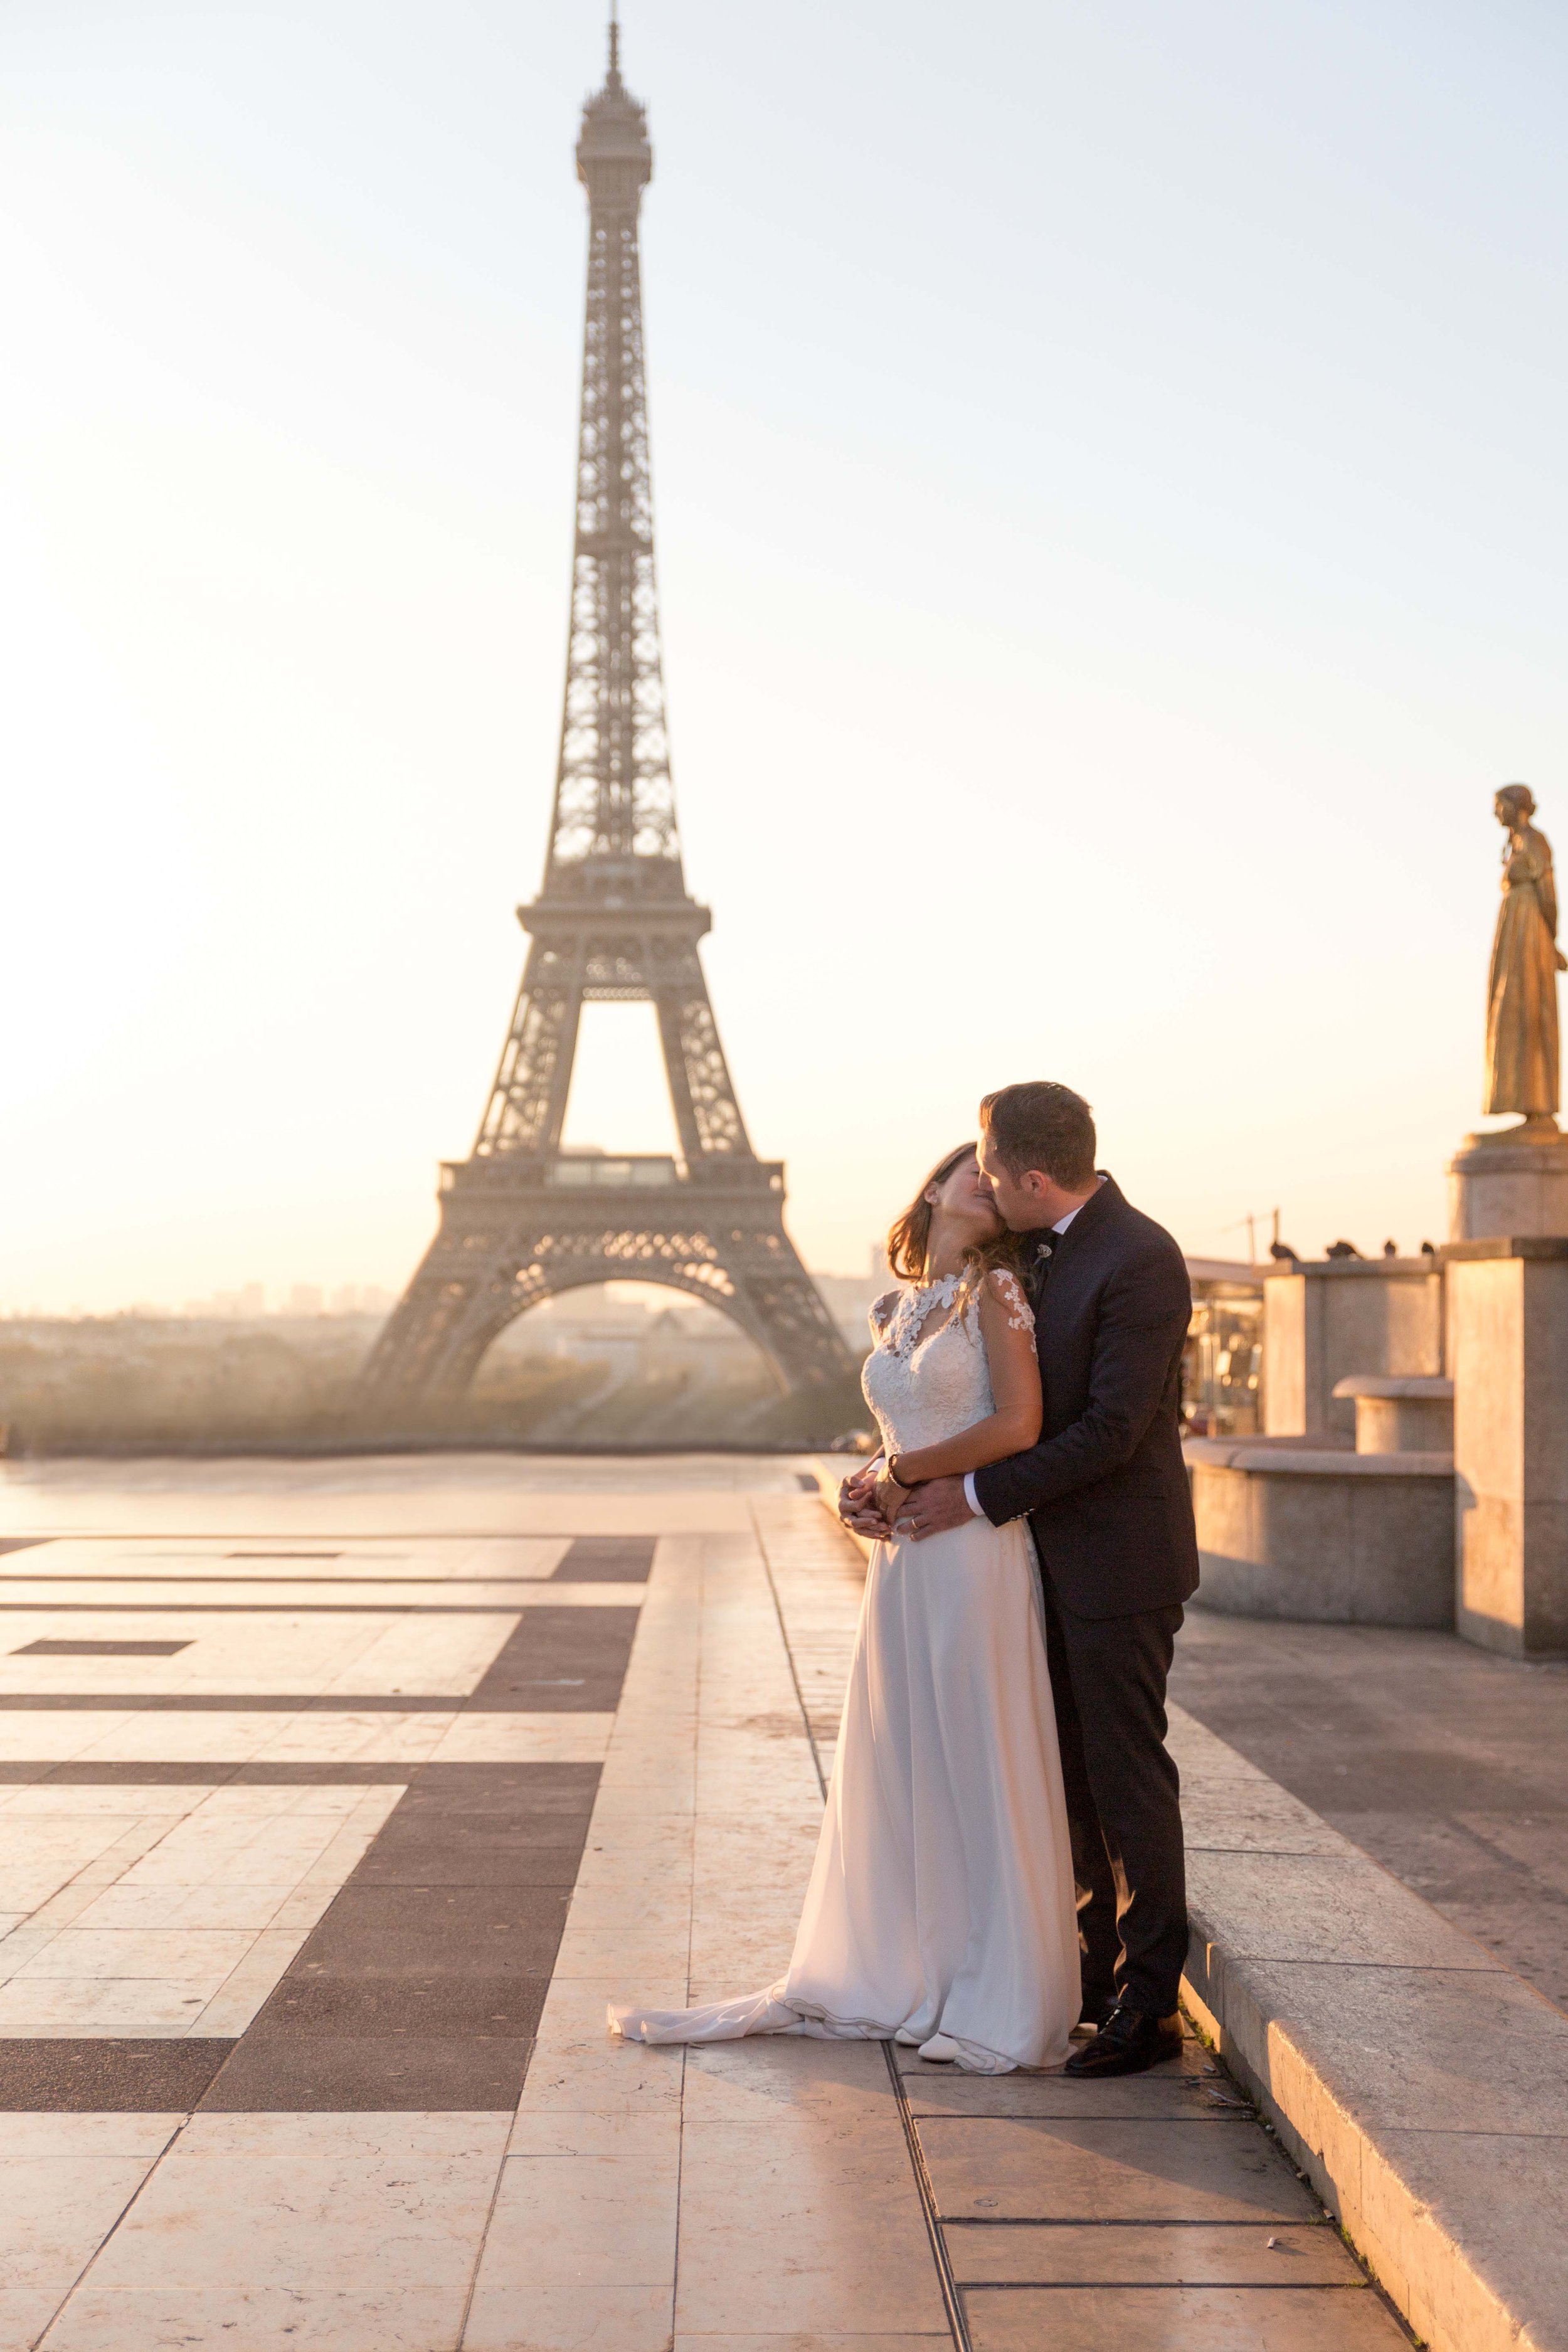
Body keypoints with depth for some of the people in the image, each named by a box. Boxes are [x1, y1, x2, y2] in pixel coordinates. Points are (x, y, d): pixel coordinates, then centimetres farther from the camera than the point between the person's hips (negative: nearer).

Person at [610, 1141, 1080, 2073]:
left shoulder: (996, 1289, -3)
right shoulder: (897, 1310, 16)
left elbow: (1018, 1423, -13)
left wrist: (904, 1473, -6)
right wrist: (874, 1487, 2)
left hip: (974, 1551, -6)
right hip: (901, 1557, 7)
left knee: (977, 1773, -1)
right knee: (891, 1774, 11)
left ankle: (1000, 2005, 9)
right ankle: (883, 1983, 22)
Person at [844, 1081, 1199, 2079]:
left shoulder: (1139, 1262, -20)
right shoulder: (1039, 1253, 8)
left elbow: (1110, 1429, -23)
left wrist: (980, 1494, -18)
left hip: (1120, 1559, -9)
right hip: (1058, 1557, 9)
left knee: (1129, 1775, -1)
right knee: (1074, 1772, 16)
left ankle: (1149, 2005, 10)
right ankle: (1097, 1970, 28)